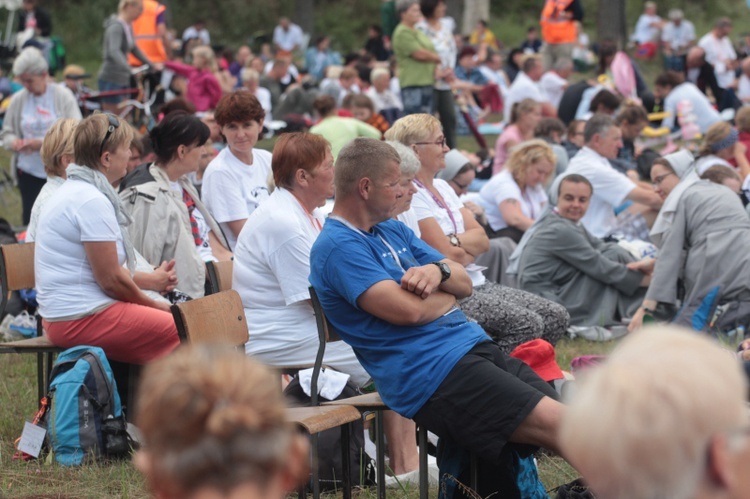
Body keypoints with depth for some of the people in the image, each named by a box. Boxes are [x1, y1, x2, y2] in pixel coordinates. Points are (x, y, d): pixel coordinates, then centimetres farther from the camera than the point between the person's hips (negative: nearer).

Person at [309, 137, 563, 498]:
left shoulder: (393, 231, 21)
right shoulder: (338, 246, -9)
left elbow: (464, 283, 19)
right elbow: (408, 310, -19)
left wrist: (438, 271, -5)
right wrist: (447, 293, 3)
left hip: (471, 345, 9)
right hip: (429, 370, -9)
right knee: (559, 424, -22)